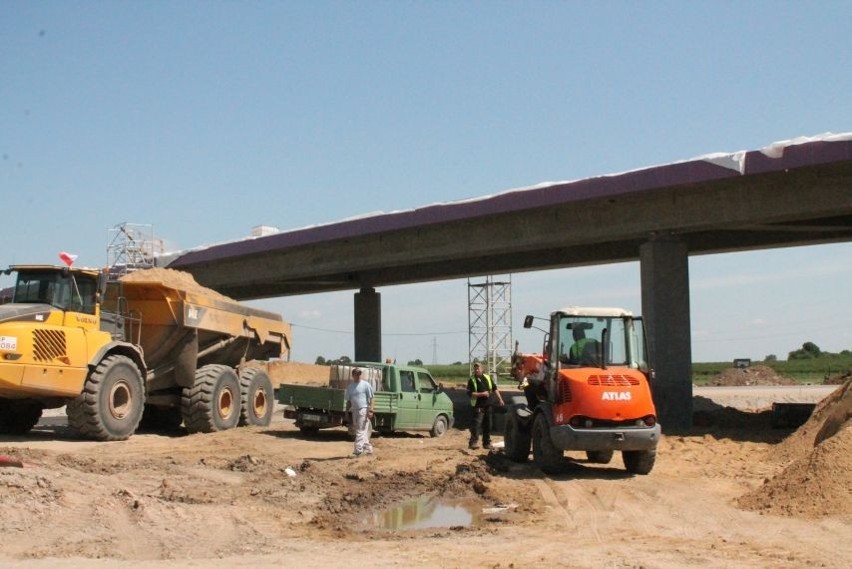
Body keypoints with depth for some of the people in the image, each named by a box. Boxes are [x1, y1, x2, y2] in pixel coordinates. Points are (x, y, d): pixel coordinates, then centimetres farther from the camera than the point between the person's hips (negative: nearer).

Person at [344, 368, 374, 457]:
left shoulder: (365, 385, -2)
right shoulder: (350, 387, 14)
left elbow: (371, 399, -5)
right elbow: (348, 400, 20)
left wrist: (370, 410, -14)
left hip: (364, 410, -7)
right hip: (354, 410, 7)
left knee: (361, 431, -10)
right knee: (358, 431, 10)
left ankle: (358, 451, -14)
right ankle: (368, 448, 21)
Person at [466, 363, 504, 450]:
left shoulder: (488, 378, 11)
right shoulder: (472, 380, -4)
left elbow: (495, 389, 14)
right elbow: (470, 394, -11)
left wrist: (500, 399, 6)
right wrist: (482, 394, -18)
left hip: (488, 406, 5)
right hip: (478, 406, -5)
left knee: (487, 425, 10)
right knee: (477, 424, -14)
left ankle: (487, 442, 19)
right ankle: (473, 442, -17)